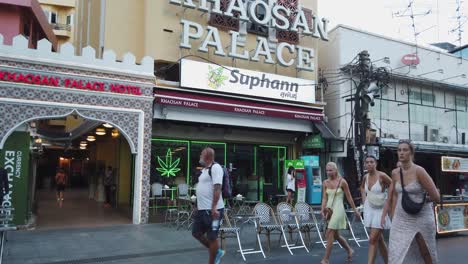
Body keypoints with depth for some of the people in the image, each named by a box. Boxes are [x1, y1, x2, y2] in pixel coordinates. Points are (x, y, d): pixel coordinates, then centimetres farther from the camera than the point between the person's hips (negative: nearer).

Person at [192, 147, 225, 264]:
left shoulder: (215, 168, -14)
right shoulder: (204, 169, 16)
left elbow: (217, 188, -22)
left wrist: (214, 208, -28)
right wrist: (198, 206, 23)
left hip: (212, 210, -10)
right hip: (201, 209, 10)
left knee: (211, 237, 0)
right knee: (196, 233, 16)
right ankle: (217, 251, 29)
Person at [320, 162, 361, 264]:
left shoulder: (342, 181, -7)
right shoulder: (325, 182, 5)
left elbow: (349, 197, 0)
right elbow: (324, 198, 3)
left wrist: (355, 210, 6)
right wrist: (323, 210, -9)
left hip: (338, 209, -6)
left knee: (330, 234, -10)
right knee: (335, 235, 17)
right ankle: (349, 250, 41)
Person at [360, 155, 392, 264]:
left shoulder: (382, 176, -17)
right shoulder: (365, 177, 2)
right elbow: (362, 187, 23)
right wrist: (364, 200, 12)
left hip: (380, 209, -6)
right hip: (369, 208, 6)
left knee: (373, 239, -11)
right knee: (379, 239, 15)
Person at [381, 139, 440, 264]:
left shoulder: (419, 171, -16)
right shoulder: (395, 173, 1)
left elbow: (436, 198, -17)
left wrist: (421, 199, 0)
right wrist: (393, 217, 11)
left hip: (421, 218, -4)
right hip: (401, 219, 4)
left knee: (426, 253, 14)